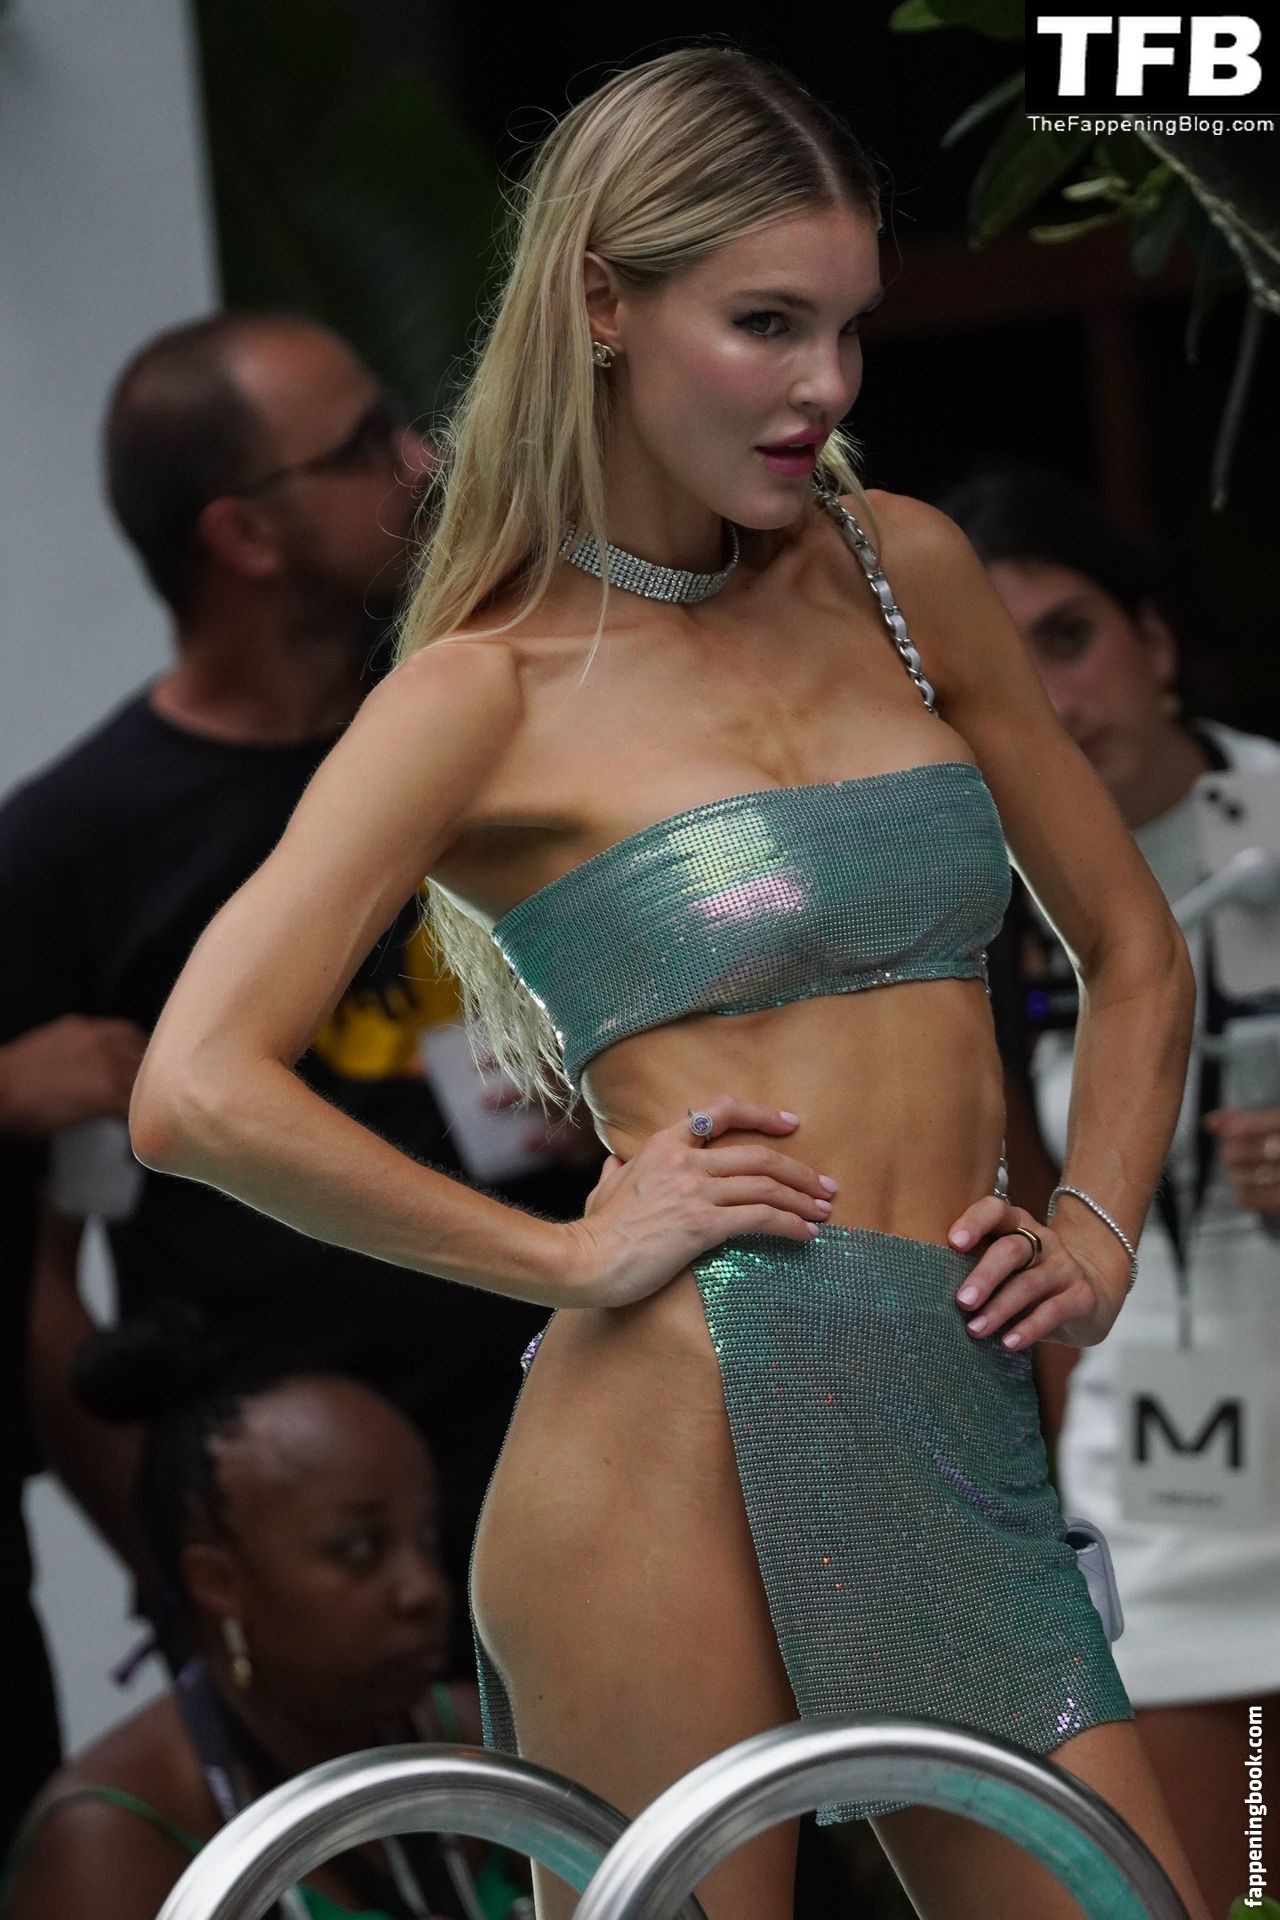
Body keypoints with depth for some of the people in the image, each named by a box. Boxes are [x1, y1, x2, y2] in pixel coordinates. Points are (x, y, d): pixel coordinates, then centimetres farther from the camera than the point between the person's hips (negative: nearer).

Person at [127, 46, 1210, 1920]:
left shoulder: (905, 575, 15)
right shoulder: (490, 692, -1)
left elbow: (1133, 951, 26)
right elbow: (199, 1094, -10)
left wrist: (1096, 1229, 9)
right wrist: (577, 1256, -8)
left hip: (966, 1456, 6)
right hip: (688, 1451, -5)